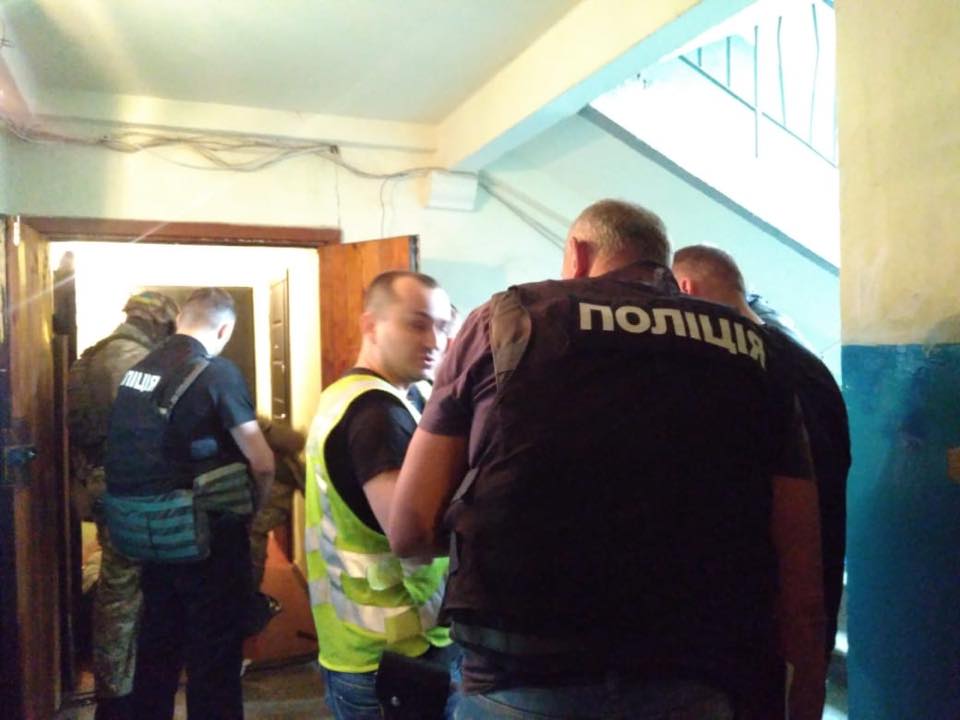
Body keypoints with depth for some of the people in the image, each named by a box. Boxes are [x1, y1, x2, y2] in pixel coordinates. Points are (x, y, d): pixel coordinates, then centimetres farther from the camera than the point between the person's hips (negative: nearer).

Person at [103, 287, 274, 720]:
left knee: (157, 640, 22)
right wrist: (252, 505, 2)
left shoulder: (137, 369, 6)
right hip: (202, 533, -7)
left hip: (145, 529, 7)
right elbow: (262, 464, -16)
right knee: (214, 648, 8)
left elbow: (146, 449, 13)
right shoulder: (217, 372, -16)